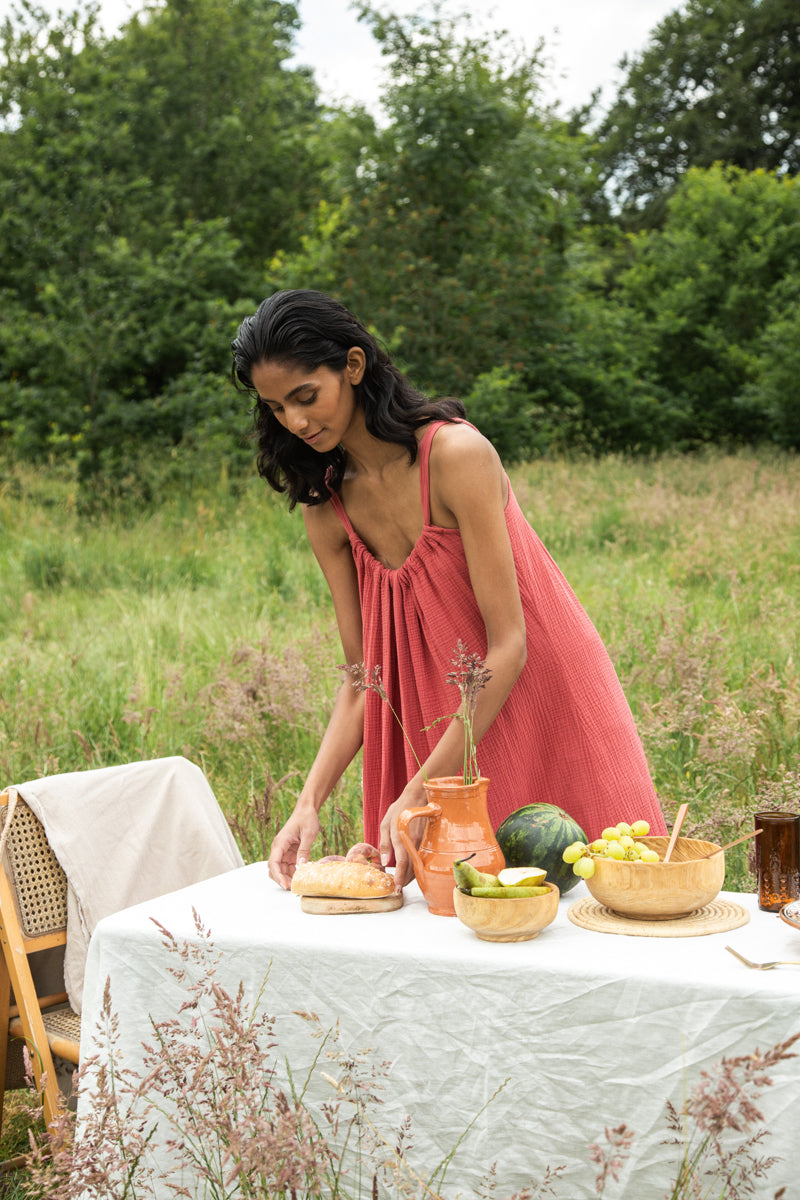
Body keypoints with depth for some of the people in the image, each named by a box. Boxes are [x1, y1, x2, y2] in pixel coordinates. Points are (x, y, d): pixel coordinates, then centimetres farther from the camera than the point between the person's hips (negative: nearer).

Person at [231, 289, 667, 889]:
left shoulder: (455, 454, -21)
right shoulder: (326, 509, -2)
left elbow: (507, 647, -22)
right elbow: (362, 674, 0)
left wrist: (418, 793, -26)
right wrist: (309, 803, -13)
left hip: (540, 700, -5)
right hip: (443, 725, 5)